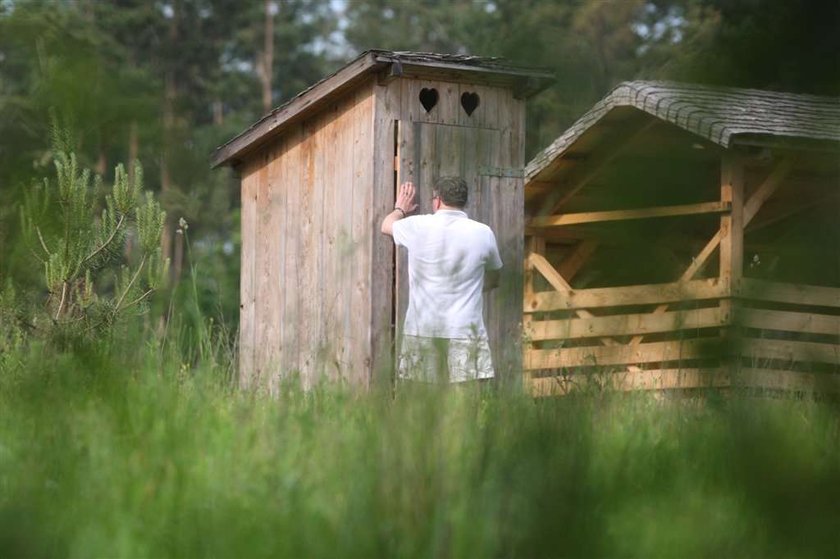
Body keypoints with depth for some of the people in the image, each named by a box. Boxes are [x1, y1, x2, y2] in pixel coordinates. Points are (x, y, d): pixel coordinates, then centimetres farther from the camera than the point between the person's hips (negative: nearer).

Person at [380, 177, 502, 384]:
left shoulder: (419, 227, -2)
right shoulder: (483, 234, -1)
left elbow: (386, 225, 22)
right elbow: (493, 280, 16)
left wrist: (401, 209, 43)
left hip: (420, 331, 1)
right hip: (465, 332, -1)